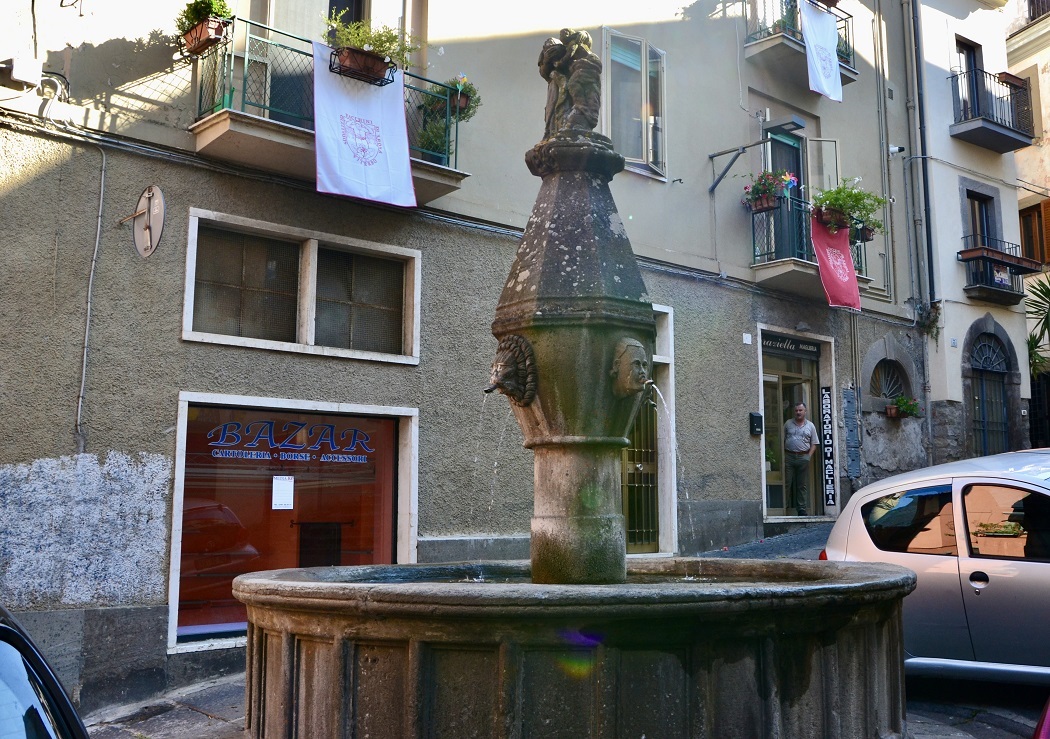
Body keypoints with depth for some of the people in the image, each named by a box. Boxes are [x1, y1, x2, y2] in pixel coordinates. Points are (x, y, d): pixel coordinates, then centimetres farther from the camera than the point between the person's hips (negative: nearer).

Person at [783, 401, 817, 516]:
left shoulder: (810, 426, 10)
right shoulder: (788, 424, 9)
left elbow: (814, 443, 8)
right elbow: (782, 440, 8)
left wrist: (809, 456, -4)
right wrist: (783, 455, -1)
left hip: (803, 457, 0)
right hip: (789, 456, 0)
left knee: (802, 485, 4)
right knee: (787, 483, -2)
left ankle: (801, 509, 9)